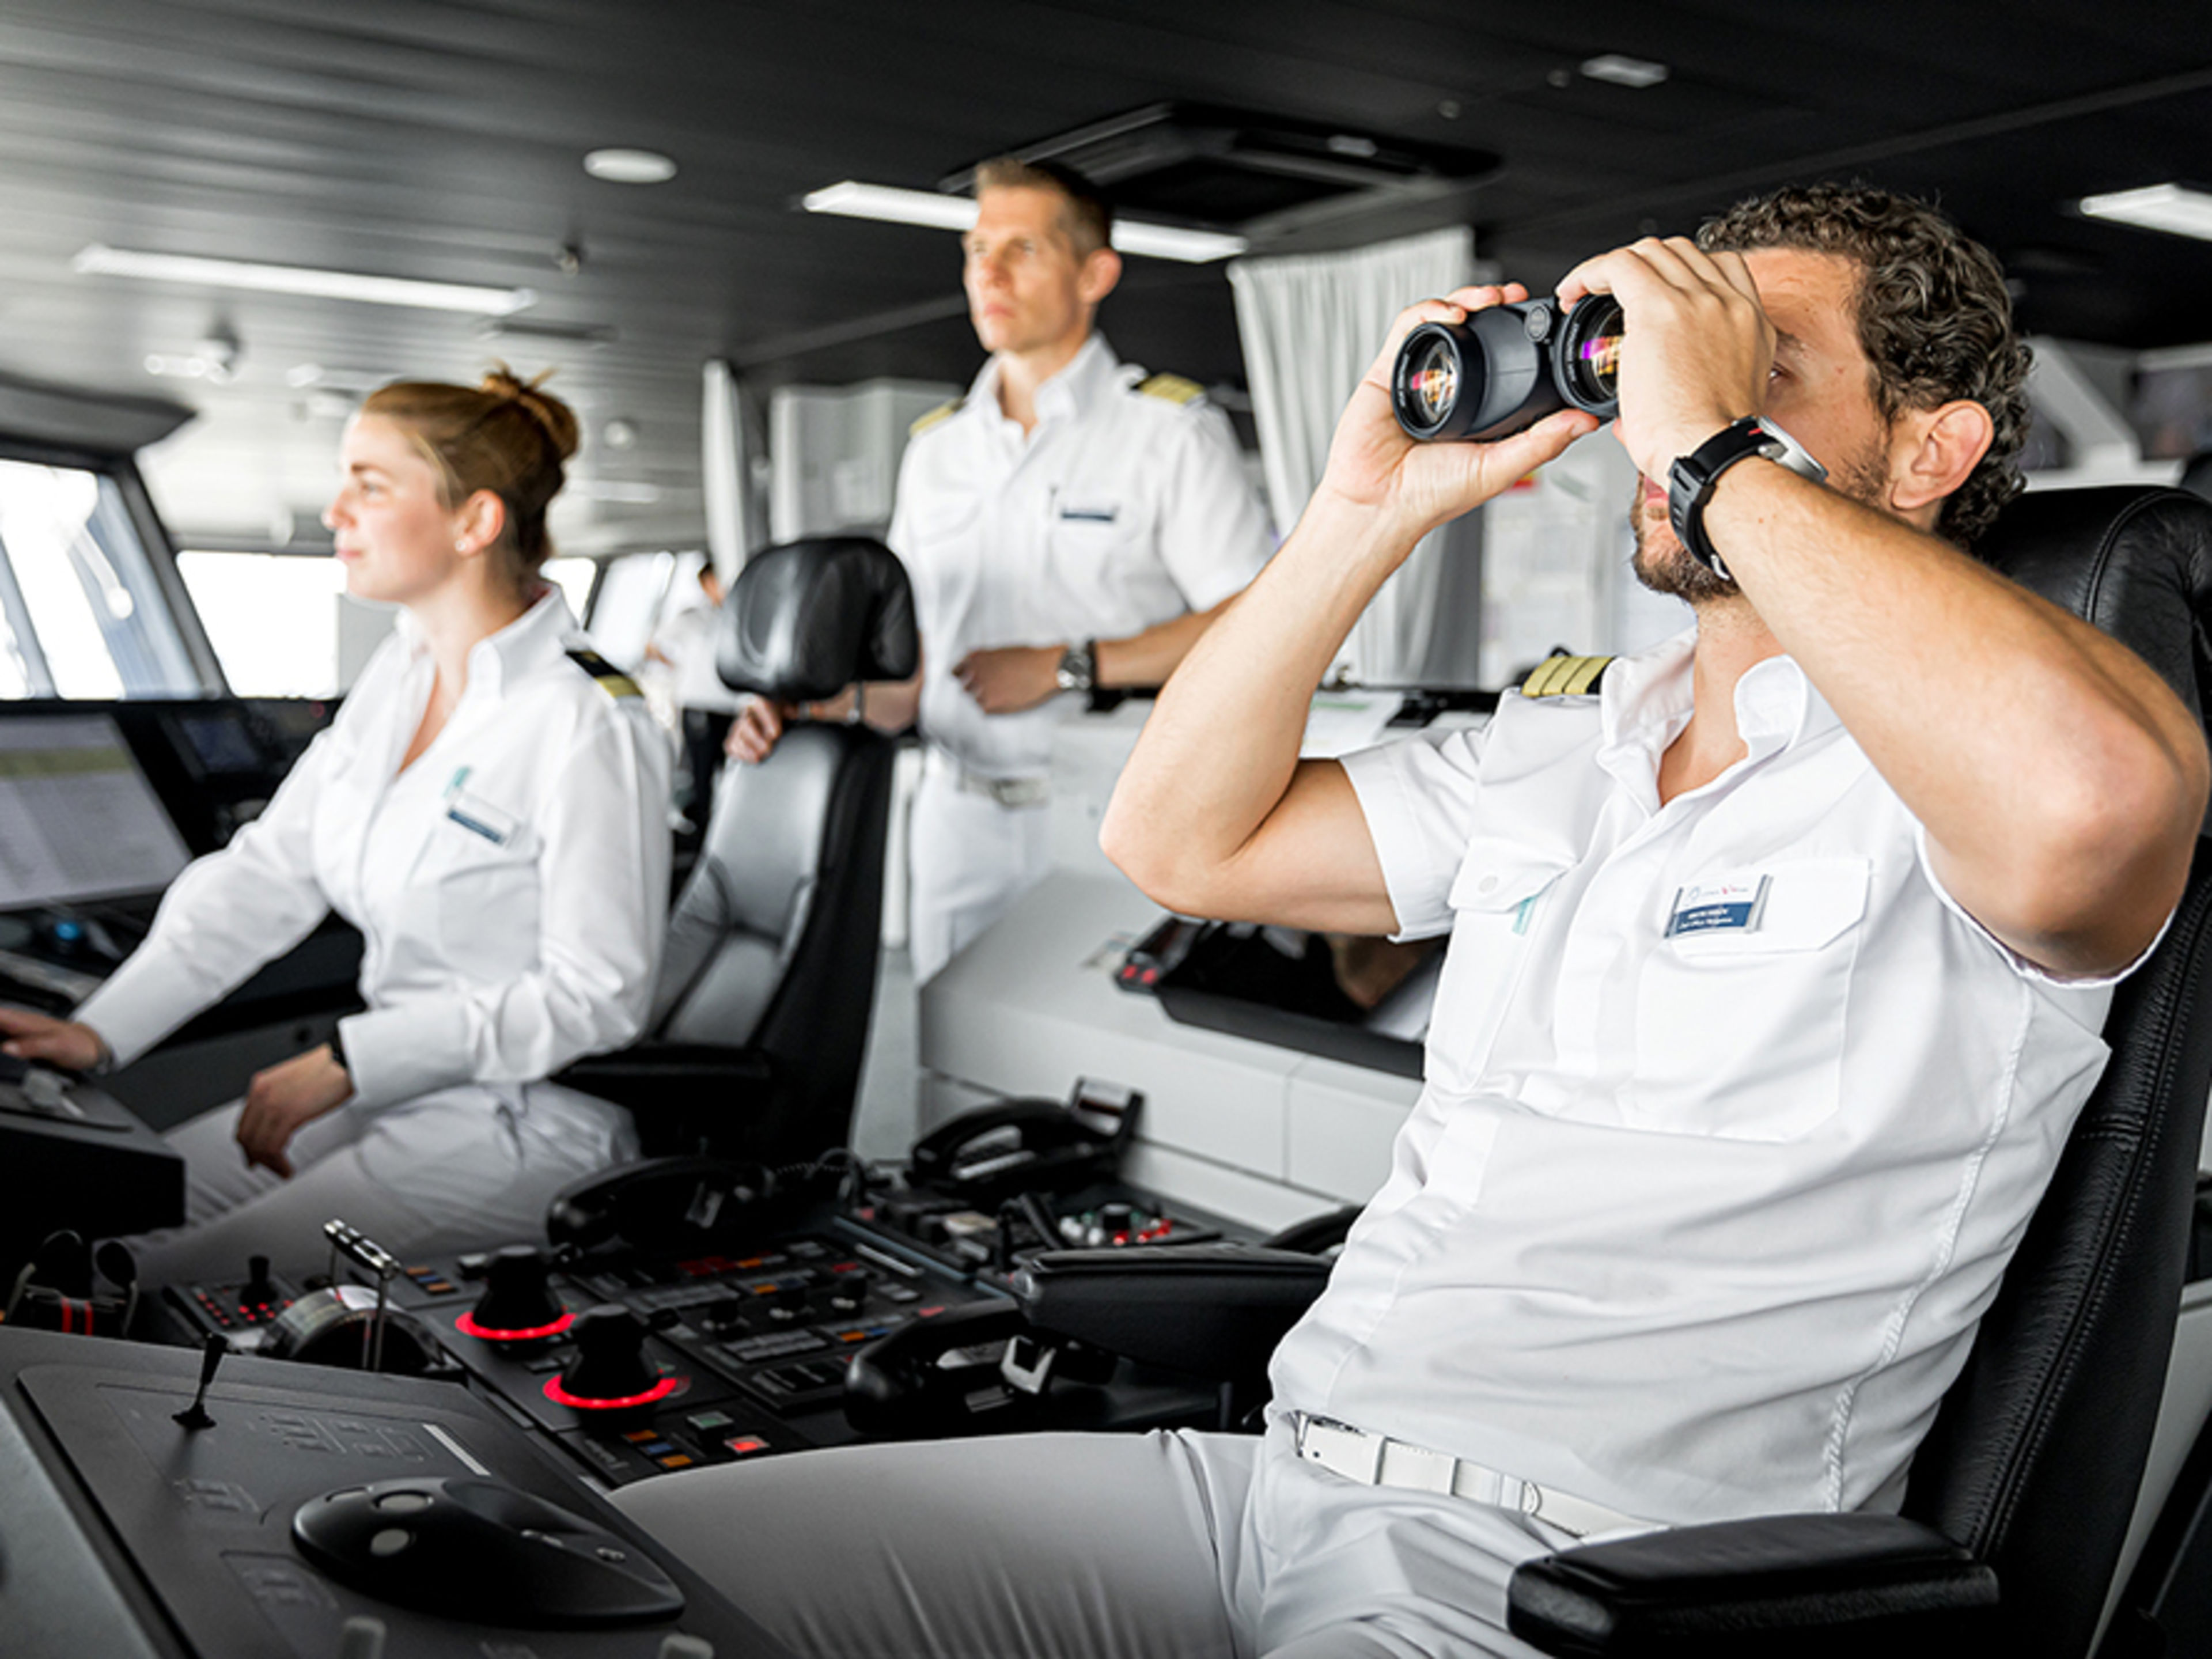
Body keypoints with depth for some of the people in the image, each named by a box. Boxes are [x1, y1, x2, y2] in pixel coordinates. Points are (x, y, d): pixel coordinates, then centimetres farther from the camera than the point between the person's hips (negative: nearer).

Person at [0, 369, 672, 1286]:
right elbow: (268, 869, 8)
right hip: (391, 1084, 8)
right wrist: (99, 1031, 0)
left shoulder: (588, 726, -21)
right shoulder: (399, 671, 6)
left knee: (158, 1282, -14)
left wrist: (346, 1062, -18)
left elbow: (596, 995, -20)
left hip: (528, 1123, -8)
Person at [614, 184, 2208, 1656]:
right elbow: (1182, 836, 15)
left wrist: (1712, 446, -19)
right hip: (1274, 1468, 7)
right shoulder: (1546, 760, 17)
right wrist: (1371, 509, 6)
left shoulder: (1940, 776, -5)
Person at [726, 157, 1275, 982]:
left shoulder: (1171, 428, -2)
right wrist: (815, 712, -3)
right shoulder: (935, 448, 15)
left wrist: (1066, 668, -14)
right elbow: (912, 661, 16)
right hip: (961, 814, 4)